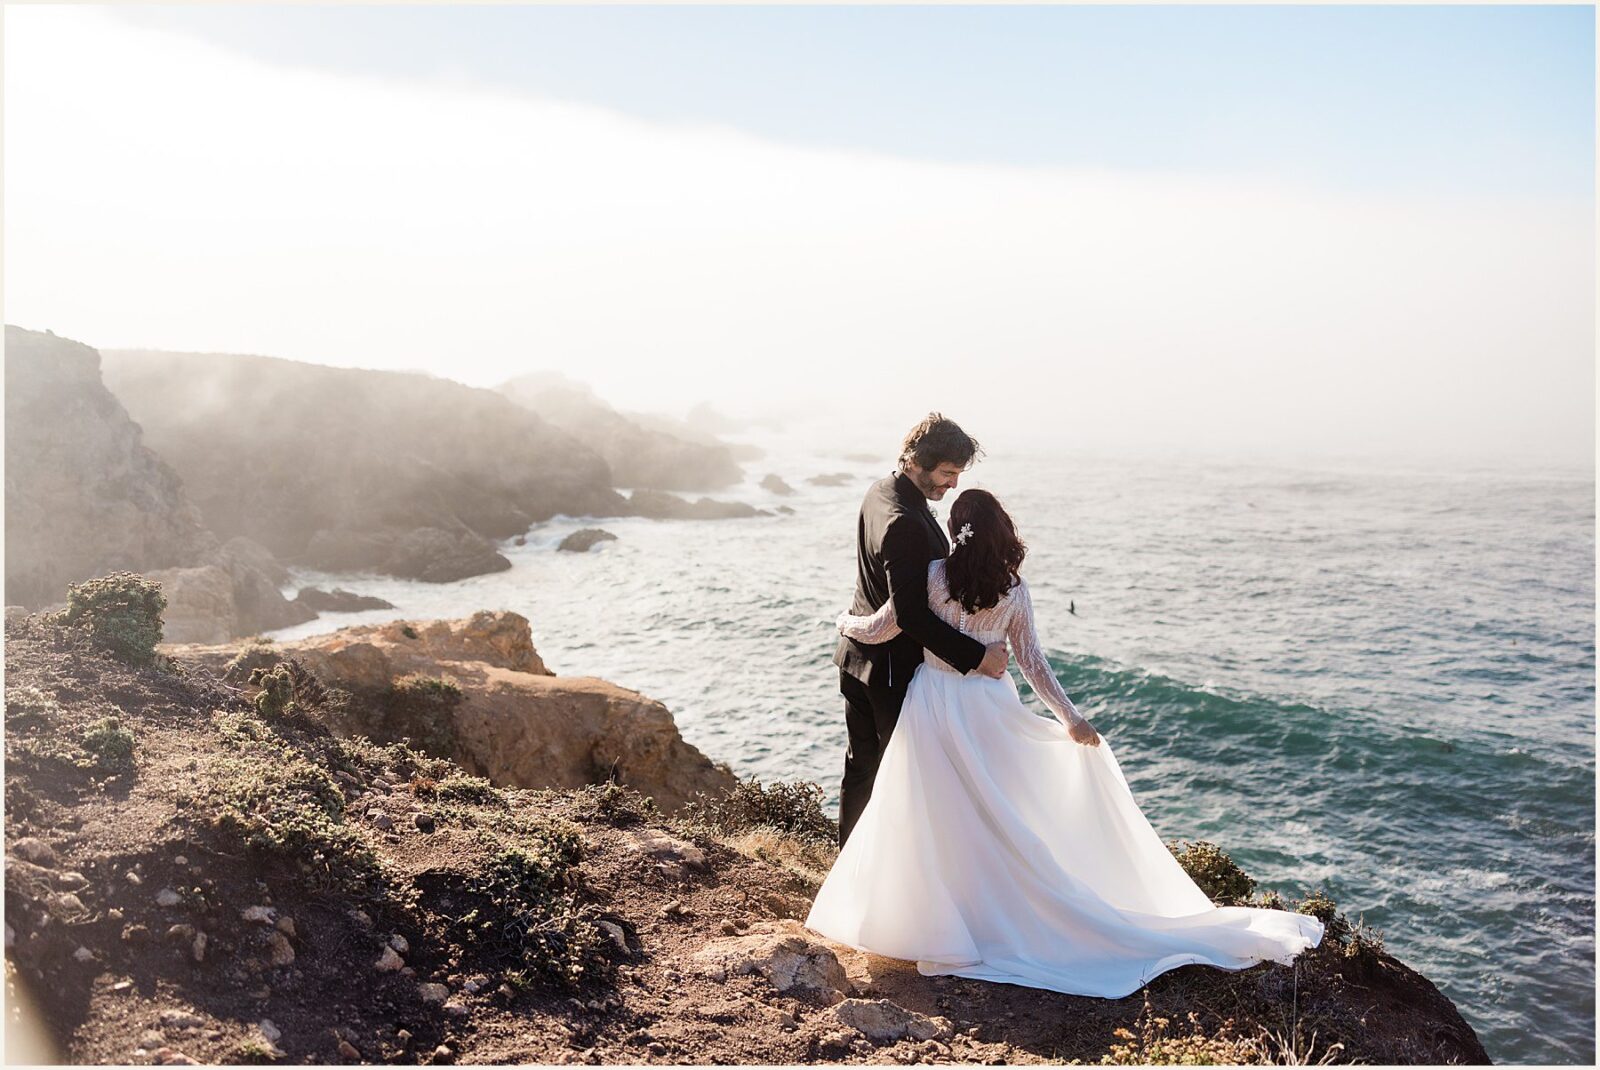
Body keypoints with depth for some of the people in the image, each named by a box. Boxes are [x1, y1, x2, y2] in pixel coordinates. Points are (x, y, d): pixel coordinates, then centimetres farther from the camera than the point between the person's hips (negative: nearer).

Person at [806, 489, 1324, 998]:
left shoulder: (932, 575, -10)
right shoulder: (1013, 590, -1)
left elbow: (877, 630, -4)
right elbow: (1033, 661, 1)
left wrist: (846, 621, 17)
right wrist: (1071, 717, 7)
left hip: (935, 707, -3)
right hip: (989, 708, 3)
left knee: (937, 821, 7)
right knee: (999, 821, 15)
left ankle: (952, 930, 14)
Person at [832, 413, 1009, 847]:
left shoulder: (880, 491, 3)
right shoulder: (906, 525, -28)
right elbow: (911, 614, -30)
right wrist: (976, 656, -27)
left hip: (859, 655, 9)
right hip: (894, 669, -9)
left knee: (862, 767, 19)